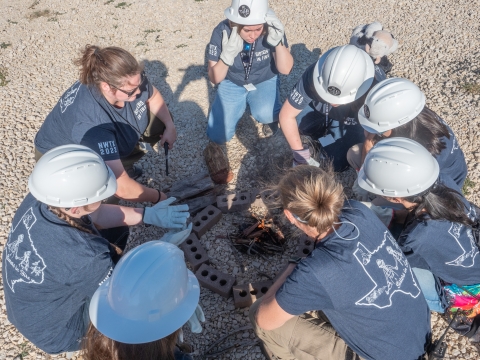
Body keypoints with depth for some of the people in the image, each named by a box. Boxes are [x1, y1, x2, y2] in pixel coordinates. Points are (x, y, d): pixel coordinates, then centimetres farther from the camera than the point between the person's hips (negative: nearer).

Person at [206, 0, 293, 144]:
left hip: (265, 81, 0)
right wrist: (227, 55, -38)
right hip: (232, 83, 1)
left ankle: (270, 116, 5)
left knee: (265, 114, -34)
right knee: (218, 136, -8)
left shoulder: (272, 29, -23)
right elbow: (214, 78, -19)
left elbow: (285, 69, -19)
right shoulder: (221, 32, -24)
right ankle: (241, 106, 20)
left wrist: (278, 42, -36)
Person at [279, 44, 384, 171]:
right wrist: (301, 153, -25)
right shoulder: (314, 77, -37)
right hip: (318, 111, 1)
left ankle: (323, 140, 12)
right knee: (290, 122, -25)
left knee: (338, 163, -17)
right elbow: (286, 116, -26)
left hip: (349, 122, -1)